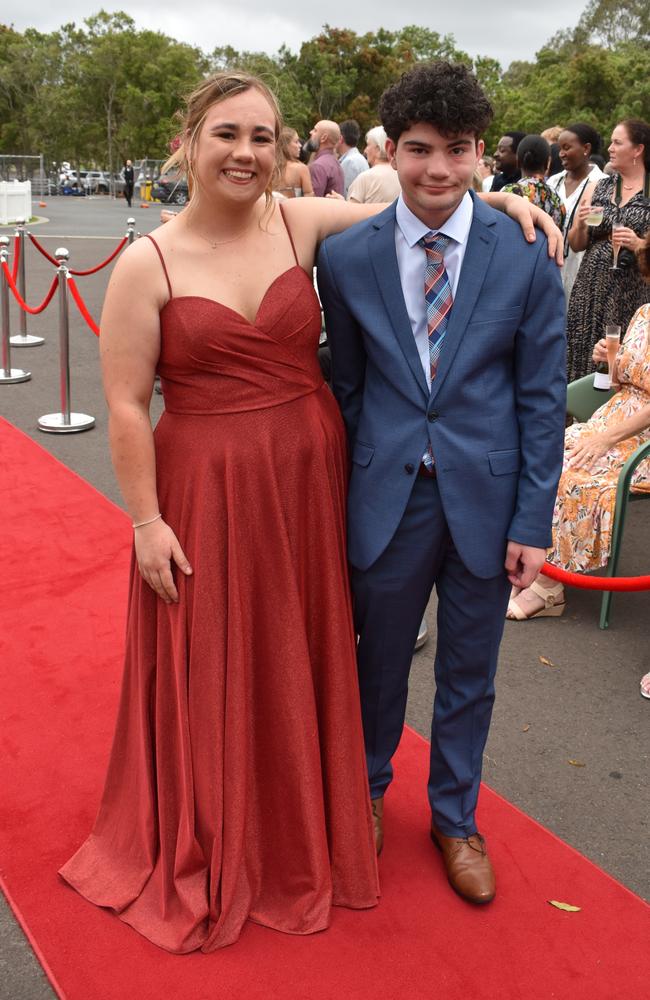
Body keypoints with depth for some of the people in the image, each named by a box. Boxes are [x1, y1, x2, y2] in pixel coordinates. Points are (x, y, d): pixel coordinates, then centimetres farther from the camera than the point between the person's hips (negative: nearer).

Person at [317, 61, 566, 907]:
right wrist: (343, 495, 5)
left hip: (485, 496, 0)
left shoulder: (525, 256, -7)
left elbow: (543, 397, -4)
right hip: (387, 495, 1)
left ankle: (455, 818, 40)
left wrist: (533, 521, -5)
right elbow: (347, 386, 4)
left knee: (469, 674, 16)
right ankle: (369, 788, 47)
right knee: (378, 659, 18)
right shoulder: (345, 258, -4)